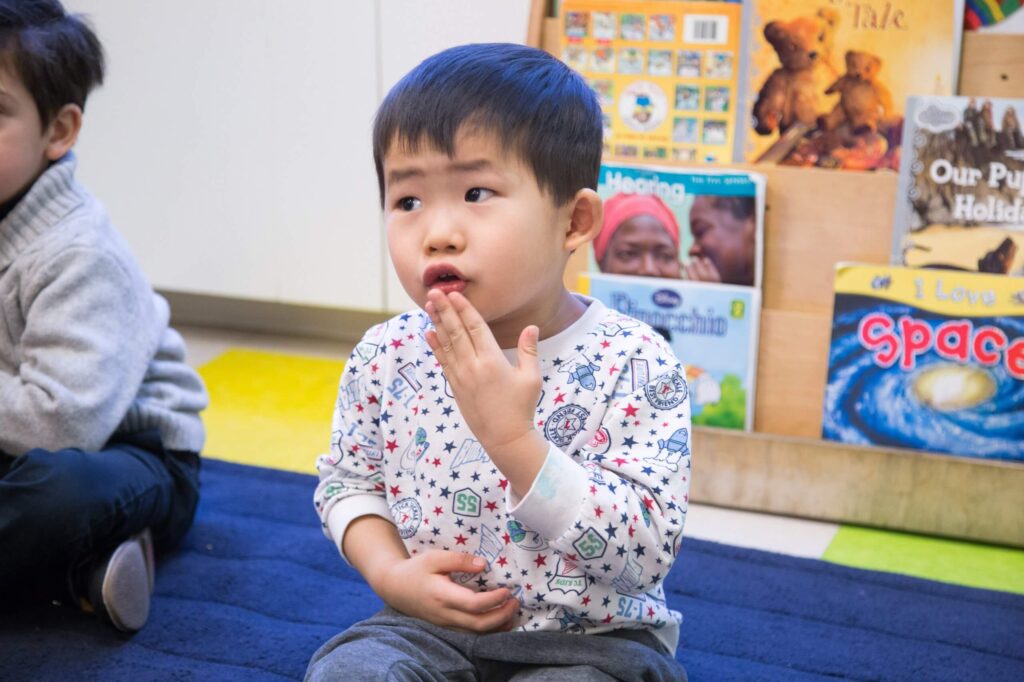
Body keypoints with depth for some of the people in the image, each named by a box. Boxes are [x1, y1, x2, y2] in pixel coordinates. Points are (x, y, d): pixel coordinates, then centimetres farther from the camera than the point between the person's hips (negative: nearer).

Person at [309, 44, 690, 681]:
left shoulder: (633, 365, -19)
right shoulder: (385, 357, -6)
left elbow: (650, 552, -24)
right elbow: (346, 478, 9)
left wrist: (513, 440, -33)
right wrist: (391, 572, -11)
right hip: (428, 624, 2)